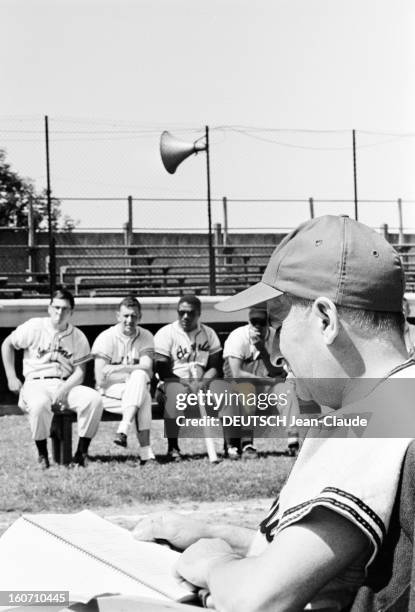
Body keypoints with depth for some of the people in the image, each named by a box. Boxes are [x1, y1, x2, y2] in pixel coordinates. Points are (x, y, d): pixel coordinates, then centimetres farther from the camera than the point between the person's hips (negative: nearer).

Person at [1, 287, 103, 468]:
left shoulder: (78, 337, 8)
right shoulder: (34, 327, 3)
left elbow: (79, 372, 1)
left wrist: (63, 390, -18)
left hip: (66, 385, 3)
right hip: (36, 383, -3)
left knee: (94, 399, -27)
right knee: (39, 404, -40)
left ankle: (82, 453, -16)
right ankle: (42, 454, -19)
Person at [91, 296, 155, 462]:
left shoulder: (146, 337, 4)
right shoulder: (106, 338, -5)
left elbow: (146, 369, -12)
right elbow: (101, 379, -13)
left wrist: (116, 369, -19)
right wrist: (133, 372, -13)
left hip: (136, 387, 3)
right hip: (110, 393, -3)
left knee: (139, 376, -32)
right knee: (144, 397, -31)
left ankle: (123, 430, -38)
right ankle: (145, 451, -35)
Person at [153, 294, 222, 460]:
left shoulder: (209, 334, 13)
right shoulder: (166, 333, 0)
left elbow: (215, 366, 6)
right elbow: (162, 371, -7)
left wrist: (201, 383, -14)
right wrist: (187, 384, -18)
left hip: (202, 382, 3)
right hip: (174, 382, -3)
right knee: (176, 393, -38)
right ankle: (173, 448, -30)